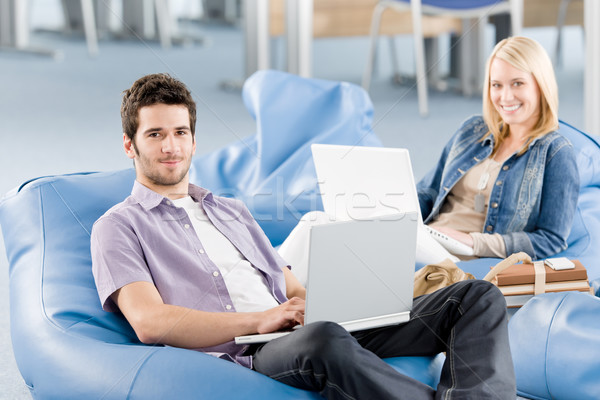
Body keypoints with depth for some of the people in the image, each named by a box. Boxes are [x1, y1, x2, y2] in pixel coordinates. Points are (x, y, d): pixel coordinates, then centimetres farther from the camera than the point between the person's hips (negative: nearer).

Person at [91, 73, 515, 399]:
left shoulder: (232, 210, 32)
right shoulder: (120, 226, 11)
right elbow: (150, 322, -6)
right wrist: (257, 321, -16)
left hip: (300, 334, 7)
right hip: (242, 355, -7)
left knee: (478, 296, -9)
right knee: (323, 341, -45)